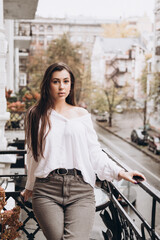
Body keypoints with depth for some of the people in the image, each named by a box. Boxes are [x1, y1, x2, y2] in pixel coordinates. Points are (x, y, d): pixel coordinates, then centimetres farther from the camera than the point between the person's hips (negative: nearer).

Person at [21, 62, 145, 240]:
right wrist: (30, 187, 27)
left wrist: (119, 172, -2)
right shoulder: (36, 115, 13)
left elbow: (95, 153, 11)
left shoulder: (82, 115, 12)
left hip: (81, 189, 0)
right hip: (46, 189, 1)